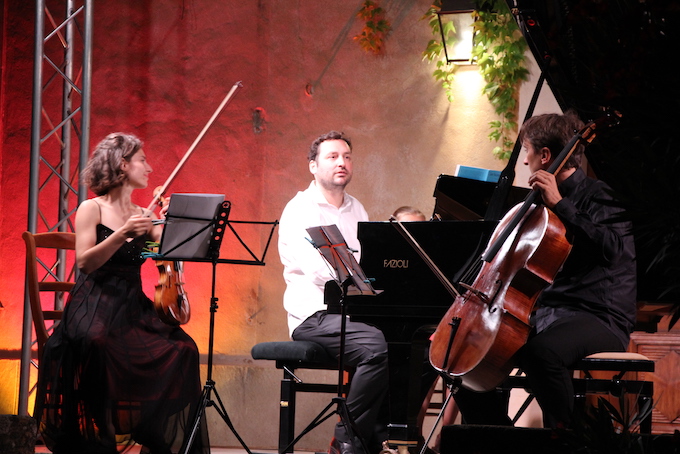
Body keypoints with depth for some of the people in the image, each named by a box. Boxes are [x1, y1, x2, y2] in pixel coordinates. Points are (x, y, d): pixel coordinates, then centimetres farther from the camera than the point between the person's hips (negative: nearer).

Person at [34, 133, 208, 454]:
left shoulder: (143, 216, 16)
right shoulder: (92, 210, 2)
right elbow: (85, 263, -11)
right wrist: (122, 234, -20)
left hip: (133, 307, 5)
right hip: (95, 306, -5)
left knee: (181, 348, -21)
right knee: (95, 342, -39)